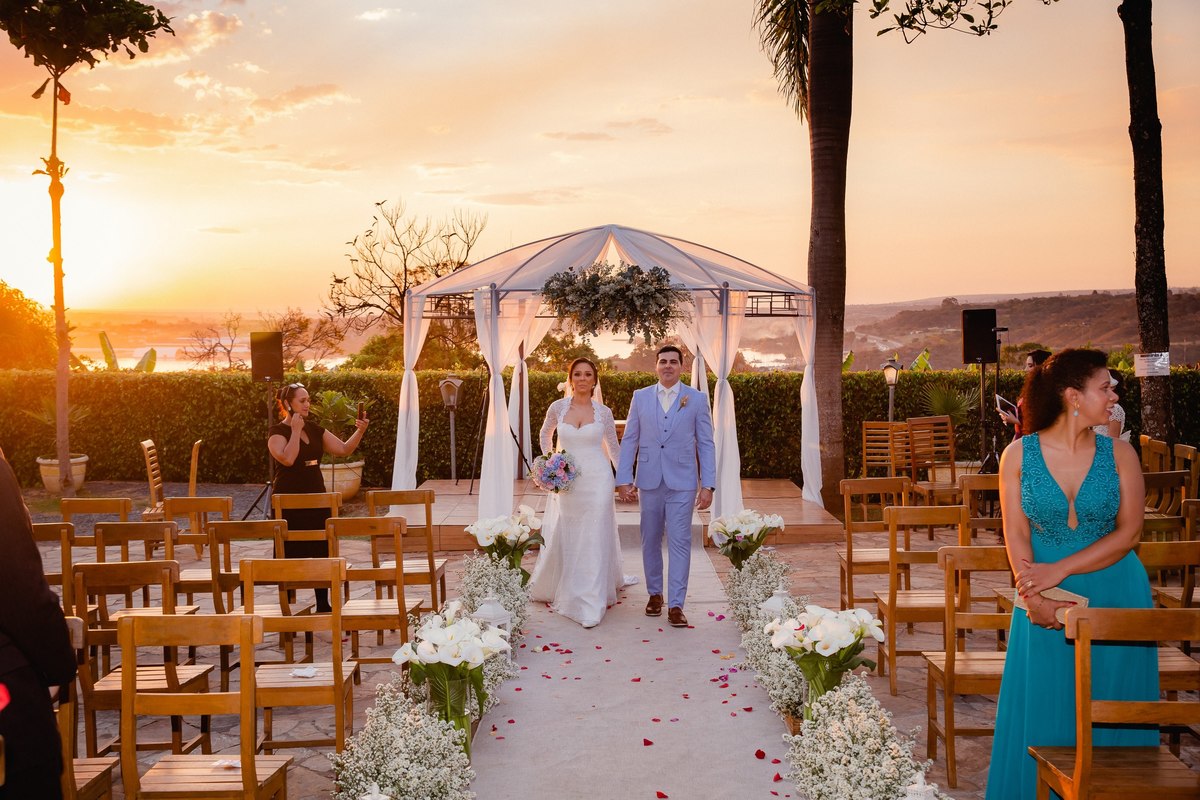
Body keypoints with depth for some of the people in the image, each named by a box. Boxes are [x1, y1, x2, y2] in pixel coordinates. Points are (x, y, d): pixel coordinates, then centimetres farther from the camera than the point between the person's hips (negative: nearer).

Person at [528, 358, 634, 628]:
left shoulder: (604, 412, -1)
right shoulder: (558, 407, 1)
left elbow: (613, 448, 10)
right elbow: (545, 434, 20)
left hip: (597, 480, -1)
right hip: (566, 481, 2)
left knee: (593, 540, -2)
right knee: (563, 538, 11)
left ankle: (590, 606, 2)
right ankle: (553, 587, 36)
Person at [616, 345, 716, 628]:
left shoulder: (697, 399, 1)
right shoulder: (640, 397, 5)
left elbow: (706, 444, 1)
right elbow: (629, 440, 6)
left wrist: (707, 485, -5)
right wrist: (624, 480, -1)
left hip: (682, 482, -2)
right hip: (649, 481, 2)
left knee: (679, 542, -4)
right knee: (650, 541, 11)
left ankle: (675, 605, 0)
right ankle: (655, 593, 27)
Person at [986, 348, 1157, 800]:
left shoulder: (1119, 454, -3)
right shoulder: (1019, 454, -5)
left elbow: (1128, 533, -9)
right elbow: (1016, 536, -5)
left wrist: (1060, 570, -17)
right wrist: (1035, 597, -17)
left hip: (1115, 597, 0)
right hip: (1048, 602, 0)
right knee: (1043, 715, 6)